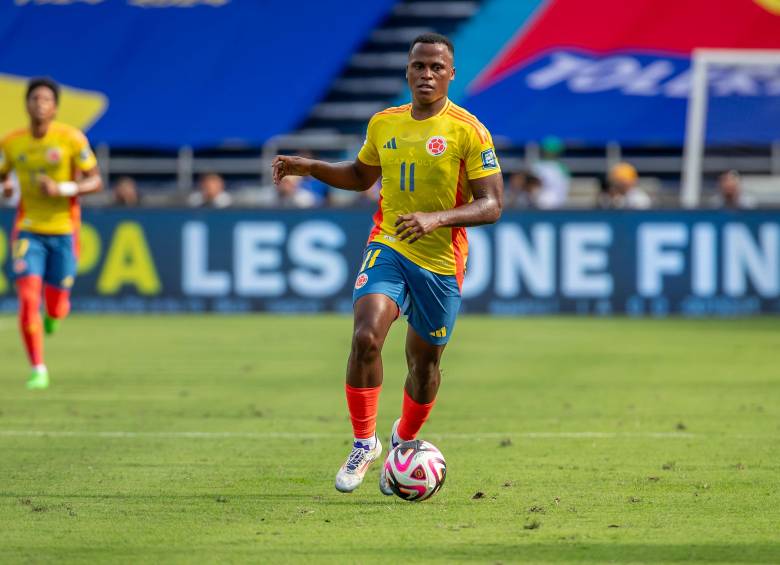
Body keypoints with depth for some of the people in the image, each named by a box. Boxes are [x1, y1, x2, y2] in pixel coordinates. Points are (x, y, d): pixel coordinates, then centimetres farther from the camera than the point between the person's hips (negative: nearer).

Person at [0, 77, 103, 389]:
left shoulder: (72, 139, -9)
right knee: (28, 299, -16)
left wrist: (63, 189, -22)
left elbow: (95, 182, -6)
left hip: (63, 232, -1)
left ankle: (52, 315, 46)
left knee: (56, 310, 5)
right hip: (28, 231, 1)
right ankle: (38, 370, -6)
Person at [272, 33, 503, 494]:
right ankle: (364, 443, -8)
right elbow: (361, 175, 25)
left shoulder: (468, 132, -8)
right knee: (366, 338, -22)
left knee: (424, 362, 10)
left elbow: (491, 205, -11)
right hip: (387, 248, 2)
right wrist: (311, 168, 10)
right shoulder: (383, 124, 6)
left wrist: (438, 218, -26)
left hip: (441, 264, -2)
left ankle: (404, 443, 39)